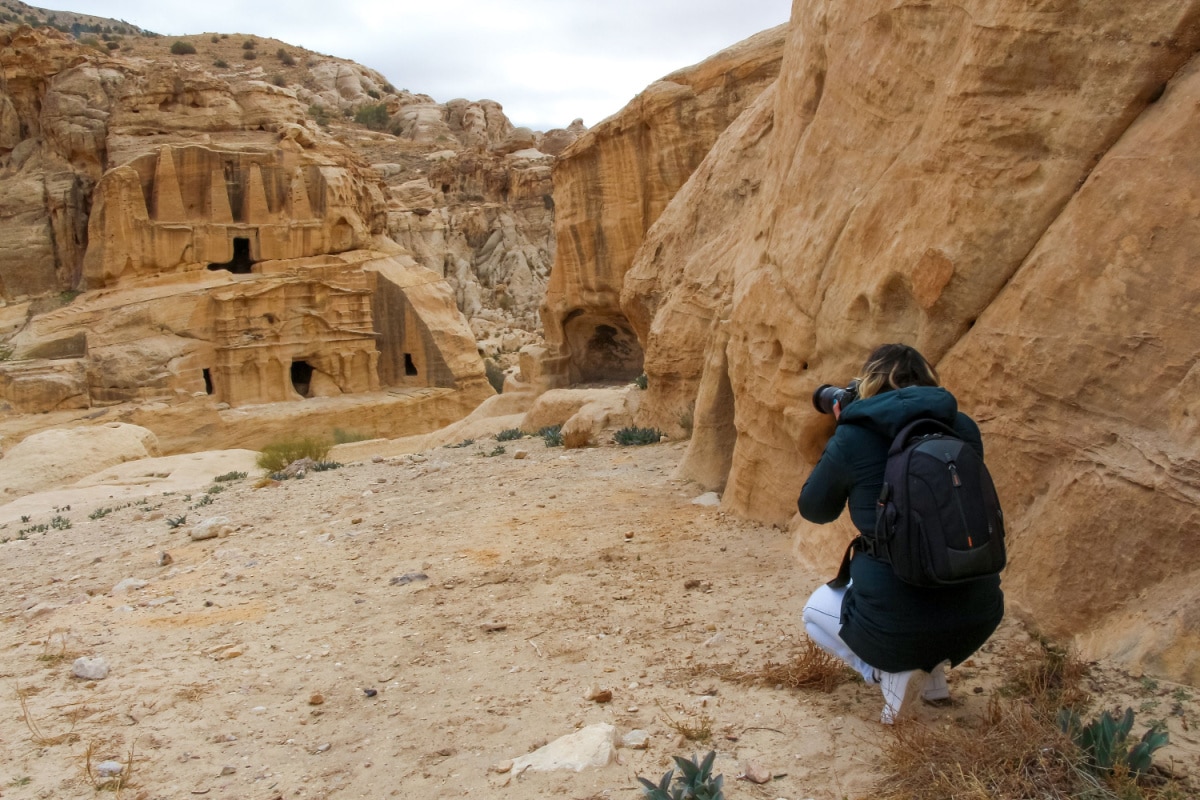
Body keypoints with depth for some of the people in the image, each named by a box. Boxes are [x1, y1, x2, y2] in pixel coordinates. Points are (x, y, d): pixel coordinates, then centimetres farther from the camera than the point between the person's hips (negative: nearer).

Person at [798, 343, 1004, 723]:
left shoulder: (854, 437, -8)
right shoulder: (963, 429, 3)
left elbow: (814, 510, 7)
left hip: (895, 626, -5)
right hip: (979, 619, 5)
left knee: (815, 610, 29)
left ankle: (888, 671, 3)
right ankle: (935, 666, 22)